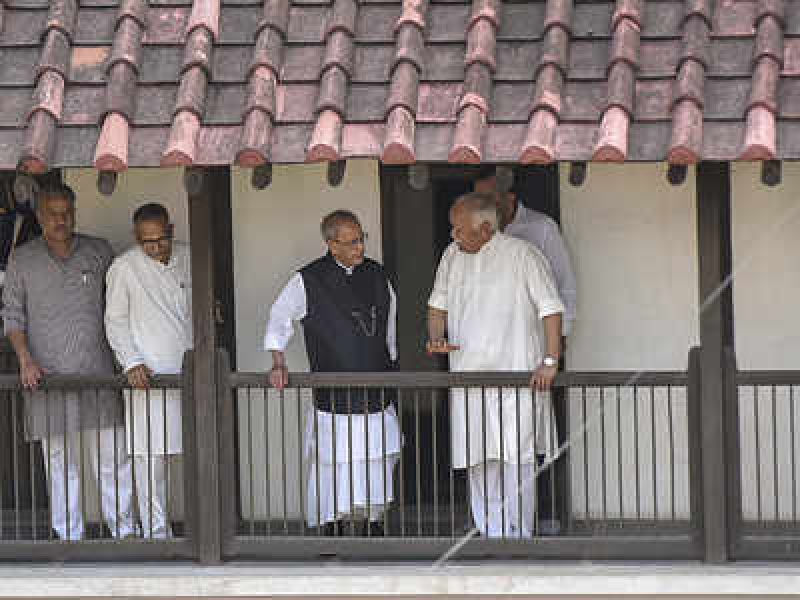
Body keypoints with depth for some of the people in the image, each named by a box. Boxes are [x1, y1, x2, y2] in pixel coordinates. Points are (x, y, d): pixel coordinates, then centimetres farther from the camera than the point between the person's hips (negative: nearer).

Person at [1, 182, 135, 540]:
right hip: (47, 376, 0)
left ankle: (124, 529, 5)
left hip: (97, 375, 0)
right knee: (60, 463, 3)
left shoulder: (98, 252, 7)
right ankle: (68, 535, 8)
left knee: (113, 459, -2)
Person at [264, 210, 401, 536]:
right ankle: (332, 534, 5)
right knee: (334, 470, -4)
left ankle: (373, 526, 15)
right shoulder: (308, 281, -5)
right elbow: (279, 320, 6)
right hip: (333, 396, -4)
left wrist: (390, 368, 24)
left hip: (377, 397, 4)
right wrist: (278, 363, -3)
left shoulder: (377, 276, 7)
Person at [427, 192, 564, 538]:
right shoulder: (452, 256, 10)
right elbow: (438, 304, 22)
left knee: (516, 458, -5)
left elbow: (550, 309, -8)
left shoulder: (522, 256, -8)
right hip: (468, 378, 5)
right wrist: (436, 338, 2)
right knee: (478, 463, 5)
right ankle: (492, 538, 13)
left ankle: (520, 539, 2)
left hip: (517, 375, -5)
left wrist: (550, 361, -14)